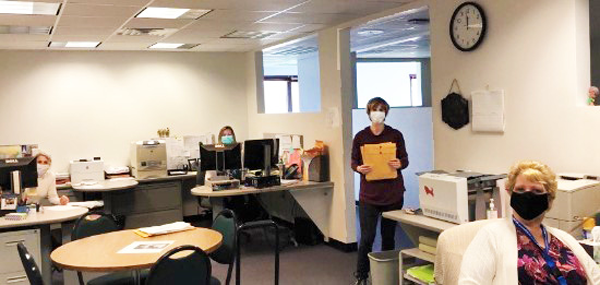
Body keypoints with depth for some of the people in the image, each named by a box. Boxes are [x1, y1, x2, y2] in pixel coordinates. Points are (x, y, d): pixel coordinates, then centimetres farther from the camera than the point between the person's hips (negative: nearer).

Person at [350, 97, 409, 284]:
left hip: (393, 193, 1)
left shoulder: (395, 135, 2)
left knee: (388, 235, 10)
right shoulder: (360, 137, 2)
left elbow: (405, 159, 6)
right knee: (367, 237, -3)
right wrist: (359, 168, -16)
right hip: (369, 194, -1)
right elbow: (354, 162, 6)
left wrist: (399, 164, -16)